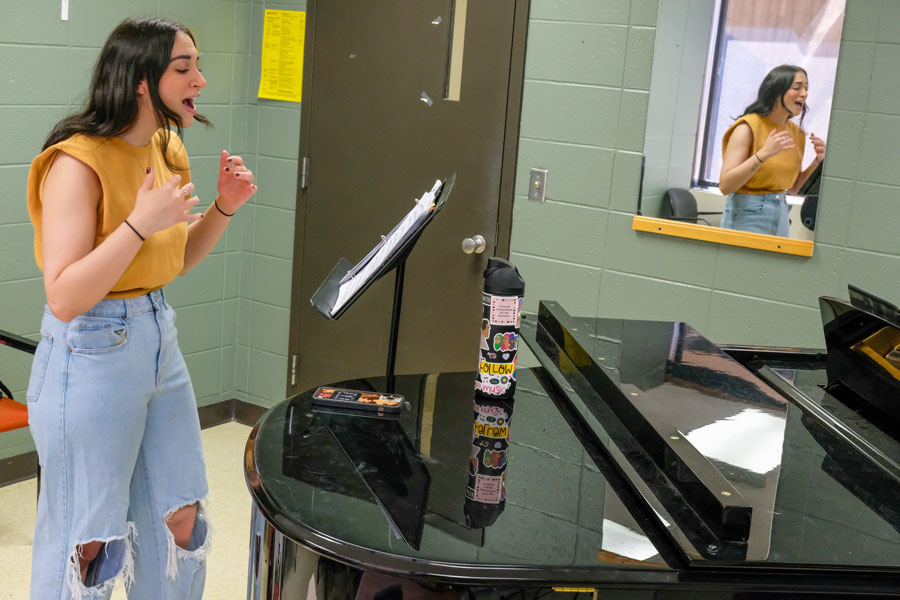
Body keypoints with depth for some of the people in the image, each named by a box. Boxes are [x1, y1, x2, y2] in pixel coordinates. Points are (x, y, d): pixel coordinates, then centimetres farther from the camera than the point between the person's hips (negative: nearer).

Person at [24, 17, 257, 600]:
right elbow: (64, 298, -23)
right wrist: (139, 224, -28)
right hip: (91, 359, -8)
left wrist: (224, 207, 2)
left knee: (181, 520, 15)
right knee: (86, 542, 7)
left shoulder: (168, 152, 6)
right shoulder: (78, 162, -19)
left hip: (160, 343, 8)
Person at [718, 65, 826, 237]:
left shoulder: (796, 132, 8)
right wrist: (763, 154, -27)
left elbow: (793, 188, 15)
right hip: (746, 216, -6)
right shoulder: (748, 127, -12)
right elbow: (725, 185, -19)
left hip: (781, 216, 6)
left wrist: (817, 160, 0)